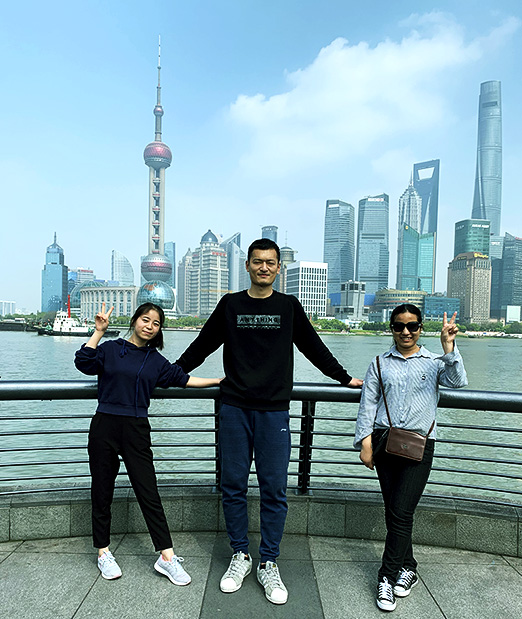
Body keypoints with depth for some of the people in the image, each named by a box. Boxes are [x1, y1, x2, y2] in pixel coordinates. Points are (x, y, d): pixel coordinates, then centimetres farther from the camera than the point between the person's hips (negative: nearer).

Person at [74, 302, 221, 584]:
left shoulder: (157, 361, 11)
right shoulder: (110, 349, 2)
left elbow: (183, 379, 13)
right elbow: (83, 362, -12)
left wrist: (218, 381, 11)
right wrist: (99, 332, -15)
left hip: (137, 431, 2)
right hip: (104, 427, -1)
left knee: (149, 494, 1)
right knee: (102, 493, 11)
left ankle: (167, 557, 9)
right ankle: (103, 552, 29)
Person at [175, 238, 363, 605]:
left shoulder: (289, 306, 6)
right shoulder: (230, 305, 7)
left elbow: (315, 348, 16)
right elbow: (202, 346, 15)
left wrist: (345, 378, 21)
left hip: (274, 412, 0)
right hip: (234, 409, 1)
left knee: (274, 490, 2)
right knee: (233, 487, 7)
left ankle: (269, 565, 19)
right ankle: (240, 556, 26)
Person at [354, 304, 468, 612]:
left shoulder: (434, 362, 6)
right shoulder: (380, 363, 10)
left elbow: (458, 381, -13)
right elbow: (368, 404, 7)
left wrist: (449, 348, -24)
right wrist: (366, 442, 0)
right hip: (385, 441, 2)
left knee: (401, 512, -6)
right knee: (393, 511, 10)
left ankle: (388, 576, 10)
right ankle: (407, 569, 29)